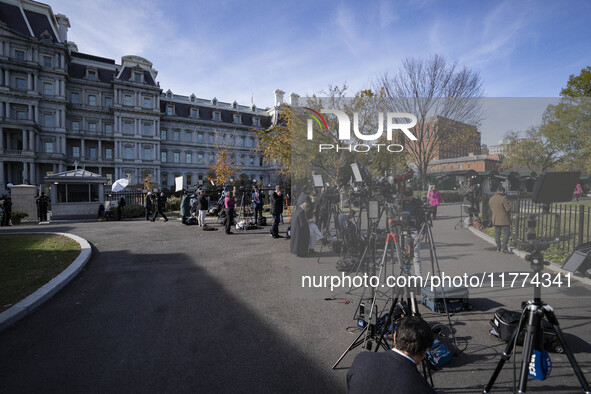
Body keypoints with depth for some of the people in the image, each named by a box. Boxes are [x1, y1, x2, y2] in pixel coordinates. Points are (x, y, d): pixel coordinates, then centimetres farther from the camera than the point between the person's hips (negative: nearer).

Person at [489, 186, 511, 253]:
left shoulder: (491, 199, 6)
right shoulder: (503, 198, -16)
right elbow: (508, 209, -15)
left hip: (495, 219, 6)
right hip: (504, 220, -6)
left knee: (497, 234, 13)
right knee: (506, 233, 2)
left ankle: (498, 248, 19)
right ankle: (503, 248, -3)